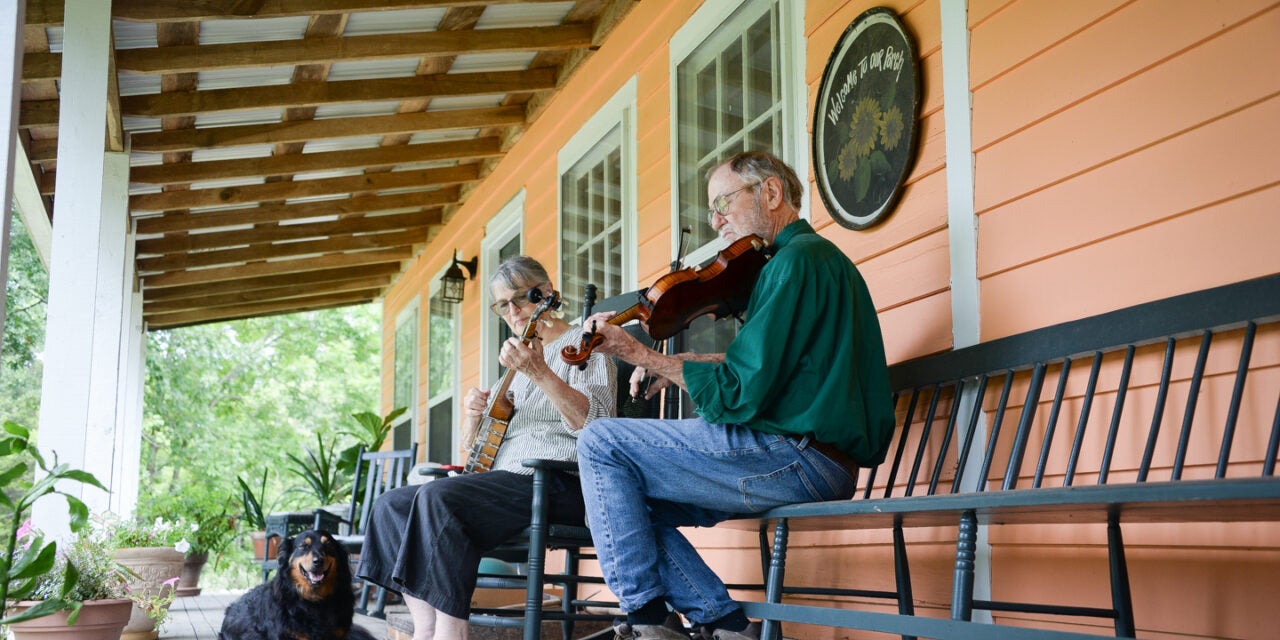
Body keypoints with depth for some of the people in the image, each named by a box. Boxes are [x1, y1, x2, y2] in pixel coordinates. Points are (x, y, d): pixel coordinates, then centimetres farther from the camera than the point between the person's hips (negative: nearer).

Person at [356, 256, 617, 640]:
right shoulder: (518, 363, 26)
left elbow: (593, 424, -18)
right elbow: (476, 443, 28)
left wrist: (539, 372, -30)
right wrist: (474, 415, 5)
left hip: (557, 482, -9)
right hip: (505, 478, 9)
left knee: (438, 498, -31)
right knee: (391, 505, -4)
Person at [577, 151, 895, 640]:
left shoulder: (798, 258, -12)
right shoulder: (818, 254, 21)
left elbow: (738, 394, -19)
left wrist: (640, 355, -11)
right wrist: (676, 364, 9)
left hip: (800, 456, -11)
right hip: (820, 464, 11)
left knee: (601, 443, -5)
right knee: (635, 501, 14)